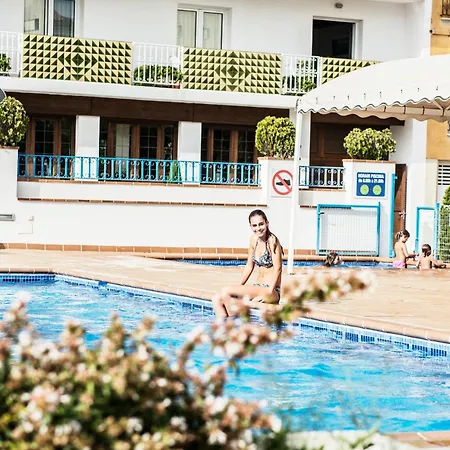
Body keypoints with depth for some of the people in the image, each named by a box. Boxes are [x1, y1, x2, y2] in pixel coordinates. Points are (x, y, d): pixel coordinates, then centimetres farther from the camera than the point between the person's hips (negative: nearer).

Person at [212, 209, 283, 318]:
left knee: (226, 291, -22)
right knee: (217, 299, -7)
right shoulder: (254, 240, 9)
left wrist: (269, 292, -22)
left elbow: (277, 268, -17)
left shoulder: (272, 240, -13)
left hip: (272, 291, -8)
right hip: (257, 287, 8)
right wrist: (238, 288, 11)